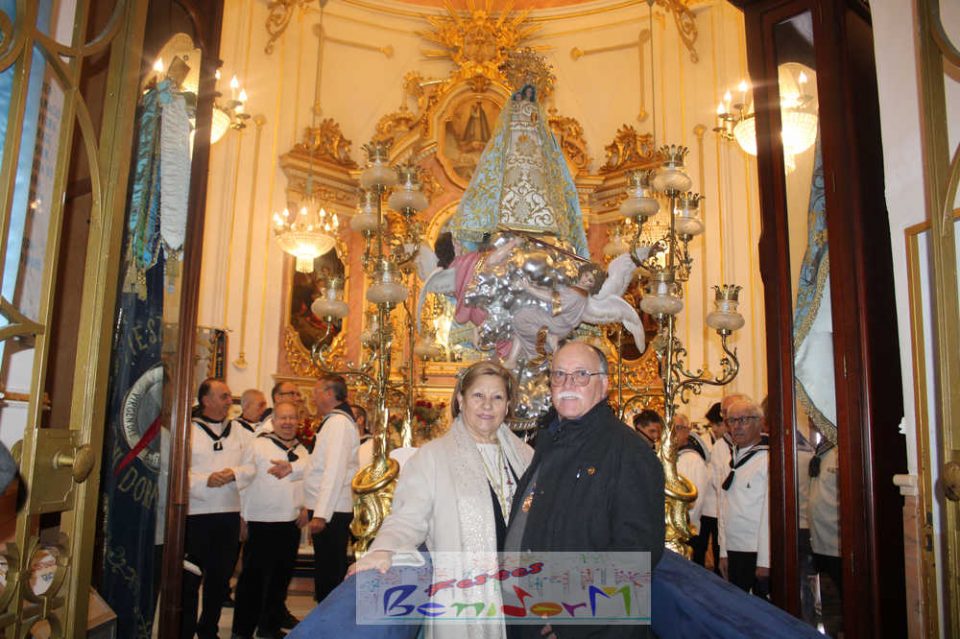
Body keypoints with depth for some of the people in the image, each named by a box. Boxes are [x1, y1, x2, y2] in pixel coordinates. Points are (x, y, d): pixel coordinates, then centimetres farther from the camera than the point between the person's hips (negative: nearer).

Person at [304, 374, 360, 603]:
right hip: (327, 510, 10)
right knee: (328, 570, 17)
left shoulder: (338, 422, -14)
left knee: (329, 575, -1)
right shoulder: (336, 421, 15)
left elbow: (335, 471, -21)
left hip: (331, 512, -10)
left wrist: (320, 514, -22)